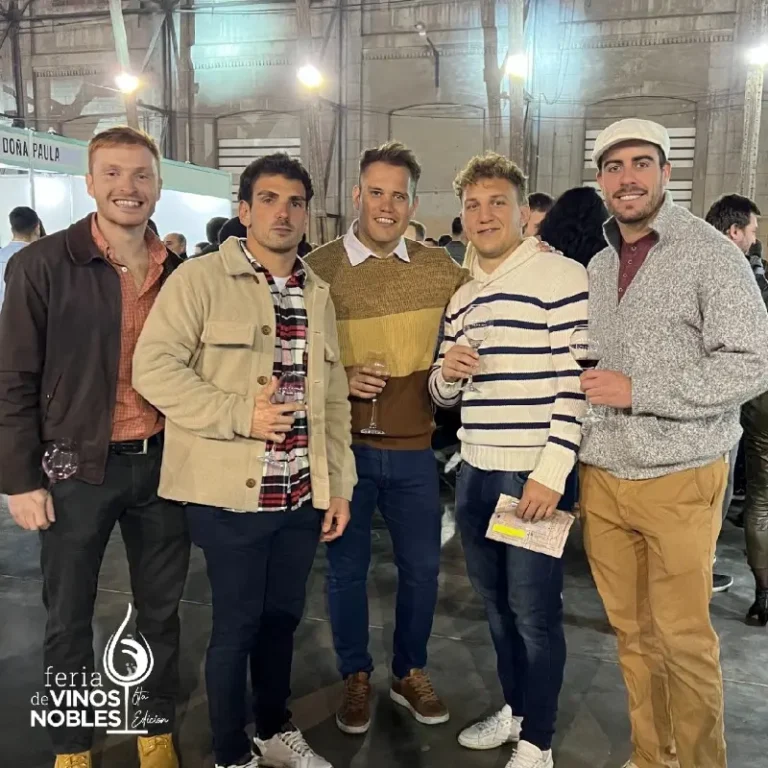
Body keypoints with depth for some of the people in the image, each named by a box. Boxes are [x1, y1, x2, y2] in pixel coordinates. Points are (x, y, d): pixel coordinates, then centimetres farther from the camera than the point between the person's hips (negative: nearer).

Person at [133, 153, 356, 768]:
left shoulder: (317, 295, 12)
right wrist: (239, 414, -19)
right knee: (237, 623, 7)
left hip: (302, 495, 5)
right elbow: (154, 367, -13)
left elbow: (334, 399, 13)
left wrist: (339, 485, 10)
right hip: (230, 492, -5)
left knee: (283, 617, 18)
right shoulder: (202, 279, -6)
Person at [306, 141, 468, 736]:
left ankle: (411, 672, 37)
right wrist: (340, 381, -17)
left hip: (412, 448, 2)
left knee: (422, 566, 13)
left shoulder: (438, 268, 0)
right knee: (347, 569, 12)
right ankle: (356, 676, 34)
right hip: (341, 446, -1)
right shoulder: (318, 267, -5)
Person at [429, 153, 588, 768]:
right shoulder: (463, 297, 14)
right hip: (475, 473, 7)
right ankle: (514, 709, 38)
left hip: (535, 475, -7)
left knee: (533, 611, 4)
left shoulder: (561, 277, -9)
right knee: (496, 604, 18)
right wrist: (446, 372, -5)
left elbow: (577, 382, -14)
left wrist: (551, 473, -18)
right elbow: (444, 395, 18)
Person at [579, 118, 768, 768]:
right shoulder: (597, 267, 11)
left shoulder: (710, 253, -6)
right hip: (602, 477, 5)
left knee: (683, 640, 3)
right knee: (632, 632, 14)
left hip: (678, 478, -5)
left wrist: (638, 391, -17)